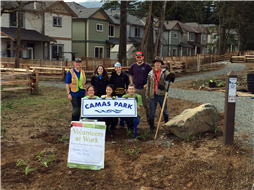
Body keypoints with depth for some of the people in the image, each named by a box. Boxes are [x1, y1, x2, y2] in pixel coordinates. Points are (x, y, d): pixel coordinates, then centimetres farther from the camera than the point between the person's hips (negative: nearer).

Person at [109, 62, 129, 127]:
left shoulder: (124, 75, 4)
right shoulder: (113, 75, 1)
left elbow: (127, 83, 14)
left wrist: (126, 89, 1)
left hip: (122, 94, 1)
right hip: (115, 94, -1)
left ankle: (121, 123, 10)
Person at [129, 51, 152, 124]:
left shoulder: (147, 66, -1)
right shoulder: (133, 66, 9)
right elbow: (131, 75, 20)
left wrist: (147, 84, -10)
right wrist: (131, 84, 6)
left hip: (144, 88, -3)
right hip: (135, 88, 3)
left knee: (146, 105, 1)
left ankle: (149, 119, 11)